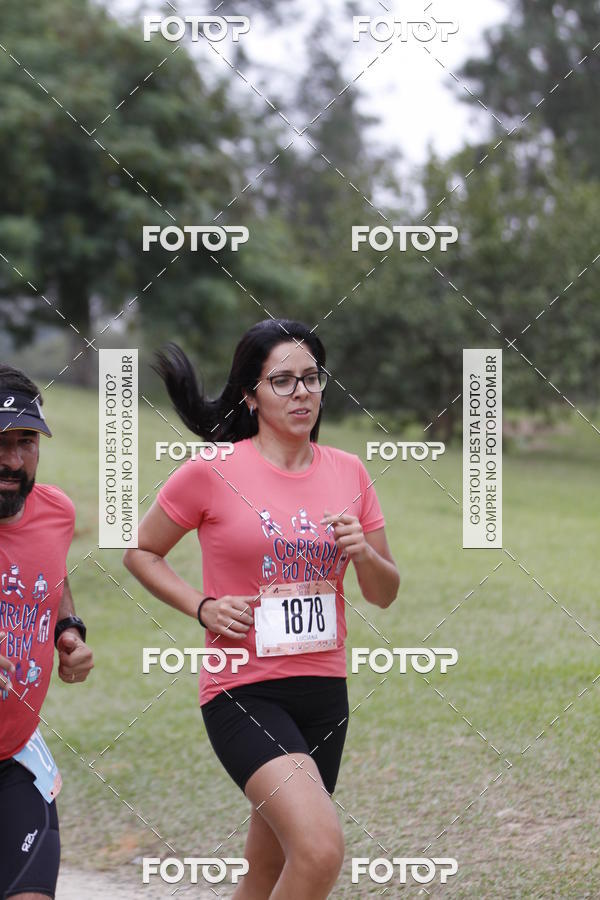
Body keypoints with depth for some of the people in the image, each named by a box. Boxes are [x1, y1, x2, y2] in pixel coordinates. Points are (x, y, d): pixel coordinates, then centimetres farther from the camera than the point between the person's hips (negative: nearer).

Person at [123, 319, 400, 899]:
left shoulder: (349, 474, 7)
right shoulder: (213, 472, -6)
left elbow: (384, 593, 13)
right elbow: (140, 551, 6)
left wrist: (364, 553, -9)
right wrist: (202, 607, -9)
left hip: (323, 693, 6)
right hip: (242, 692, -5)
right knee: (321, 850, -25)